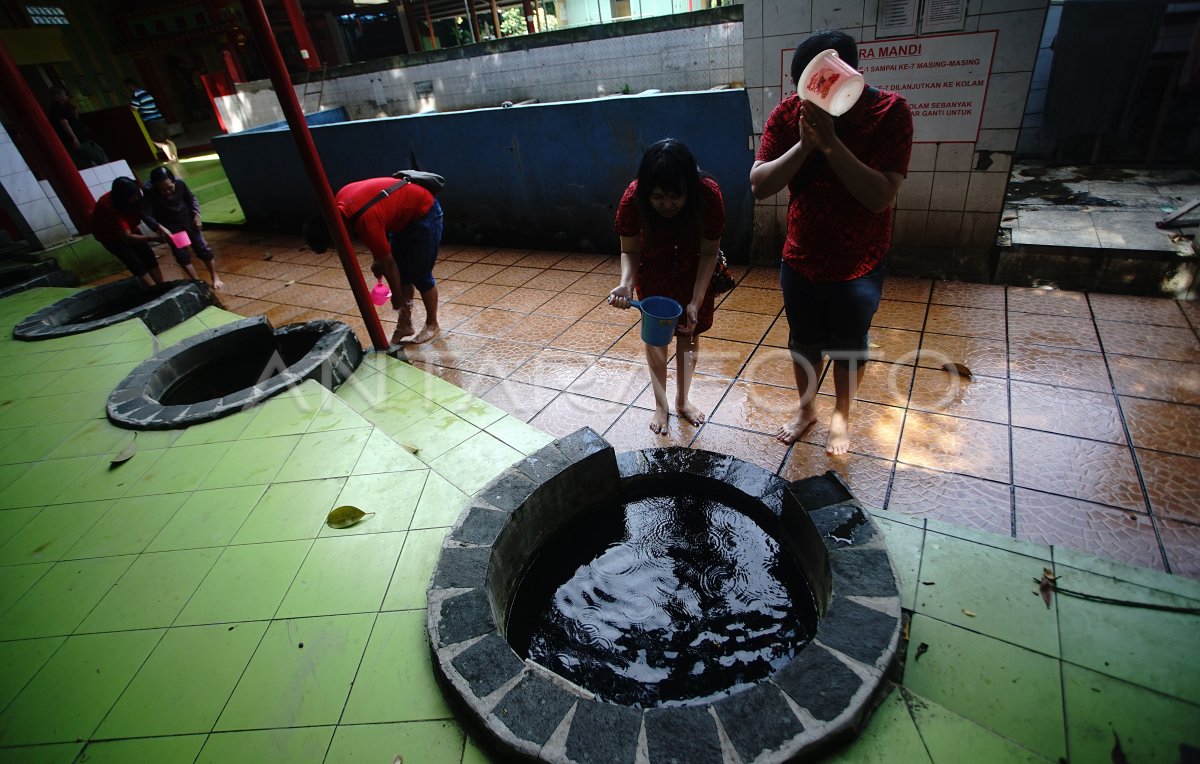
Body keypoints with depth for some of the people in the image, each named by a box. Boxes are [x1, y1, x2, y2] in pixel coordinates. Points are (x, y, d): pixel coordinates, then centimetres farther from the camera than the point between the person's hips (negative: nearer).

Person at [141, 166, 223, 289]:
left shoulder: (179, 183, -20)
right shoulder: (149, 192, -26)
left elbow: (191, 198, 0)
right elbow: (146, 214, -27)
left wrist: (196, 214, -10)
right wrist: (159, 227, -41)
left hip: (187, 220, 1)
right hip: (170, 226, -1)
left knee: (203, 248, 1)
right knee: (181, 254, -3)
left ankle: (215, 278, 13)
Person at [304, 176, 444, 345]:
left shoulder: (365, 222, -32)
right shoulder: (340, 201, -9)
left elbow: (388, 263, -20)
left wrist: (397, 295, -8)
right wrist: (377, 259, 7)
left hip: (424, 212, -9)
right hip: (405, 213, 9)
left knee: (420, 275, -3)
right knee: (402, 271, 8)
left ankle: (432, 325, 14)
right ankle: (405, 324, 16)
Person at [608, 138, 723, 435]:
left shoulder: (708, 193, -34)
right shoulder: (633, 198, -33)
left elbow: (709, 253, -23)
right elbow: (630, 251, -19)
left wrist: (696, 302, -31)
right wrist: (626, 284, -39)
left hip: (694, 271, 0)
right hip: (654, 271, 0)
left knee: (689, 331, 9)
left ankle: (682, 399, 30)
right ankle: (661, 404, 24)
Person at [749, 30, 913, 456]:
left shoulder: (889, 112, -17)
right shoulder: (788, 114, -10)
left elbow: (882, 196, -26)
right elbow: (759, 186, -15)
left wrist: (831, 143, -33)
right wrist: (804, 145, -29)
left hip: (859, 264, -2)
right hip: (800, 258, 2)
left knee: (848, 347, 15)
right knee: (803, 341, 17)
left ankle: (841, 415, 39)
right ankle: (806, 408, 41)